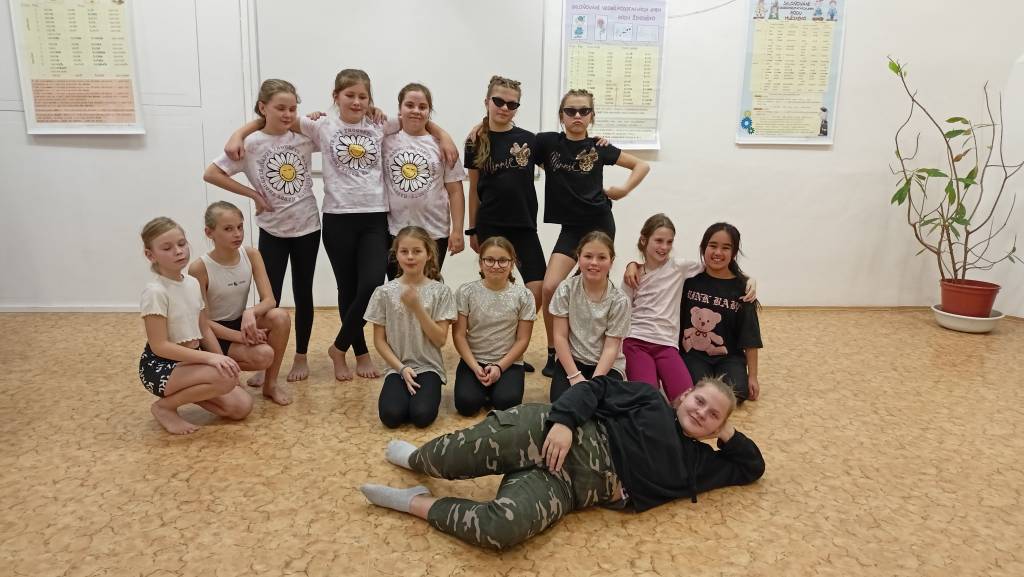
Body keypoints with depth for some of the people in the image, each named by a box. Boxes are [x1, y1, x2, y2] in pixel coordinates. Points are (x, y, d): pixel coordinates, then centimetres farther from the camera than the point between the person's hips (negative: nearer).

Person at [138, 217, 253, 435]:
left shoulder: (193, 283, 3)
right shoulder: (155, 292, -20)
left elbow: (205, 330, 9)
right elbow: (160, 346, -22)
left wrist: (222, 362, 0)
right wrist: (211, 358, -28)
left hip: (189, 361, 7)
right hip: (160, 367, -7)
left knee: (242, 406, -5)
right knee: (225, 379, -31)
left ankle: (187, 390, 16)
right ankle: (165, 406, -7)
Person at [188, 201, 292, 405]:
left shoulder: (251, 255, -9)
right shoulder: (199, 268, -21)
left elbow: (269, 300, -14)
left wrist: (250, 312, -36)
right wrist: (240, 336, -26)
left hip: (242, 322, 5)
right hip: (215, 333, -5)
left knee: (280, 316, -27)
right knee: (263, 355, -30)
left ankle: (270, 383, -10)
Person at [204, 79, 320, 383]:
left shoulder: (304, 136, -2)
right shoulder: (250, 143, -9)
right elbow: (211, 174, -8)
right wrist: (253, 194, -10)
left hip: (307, 227, 2)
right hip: (272, 231, -2)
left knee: (303, 293, 11)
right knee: (269, 298, 2)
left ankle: (301, 357, 25)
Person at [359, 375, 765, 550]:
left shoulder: (696, 462, 21)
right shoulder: (649, 399, 13)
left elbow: (751, 467, 29)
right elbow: (595, 388, 5)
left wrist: (728, 433, 10)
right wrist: (564, 419, -15)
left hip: (565, 487, 2)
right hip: (565, 436, -1)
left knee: (503, 529, -30)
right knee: (487, 443, -32)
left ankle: (419, 503, -6)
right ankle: (416, 459, 2)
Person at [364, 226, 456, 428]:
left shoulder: (440, 291, -4)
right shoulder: (385, 292, -2)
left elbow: (440, 339, -7)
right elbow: (379, 340, 2)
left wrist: (417, 307, -16)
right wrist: (402, 368, -10)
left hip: (429, 367, -1)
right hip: (397, 368, 1)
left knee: (422, 415, -24)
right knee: (391, 415, -23)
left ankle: (427, 392, 8)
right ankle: (404, 391, 9)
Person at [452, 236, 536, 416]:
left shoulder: (523, 295, -5)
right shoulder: (466, 292, -5)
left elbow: (522, 339, -3)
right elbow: (459, 335, -4)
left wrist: (499, 367, -13)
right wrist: (475, 367, -15)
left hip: (509, 362, 0)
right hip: (473, 360, 1)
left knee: (506, 403, -25)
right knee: (466, 404, -22)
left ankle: (496, 389, 9)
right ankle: (483, 388, 11)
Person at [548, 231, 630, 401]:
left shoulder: (619, 300, -12)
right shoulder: (566, 289, -9)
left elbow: (611, 347, -12)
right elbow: (560, 337, -7)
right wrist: (575, 376, -15)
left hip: (607, 365, -1)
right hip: (572, 360, 1)